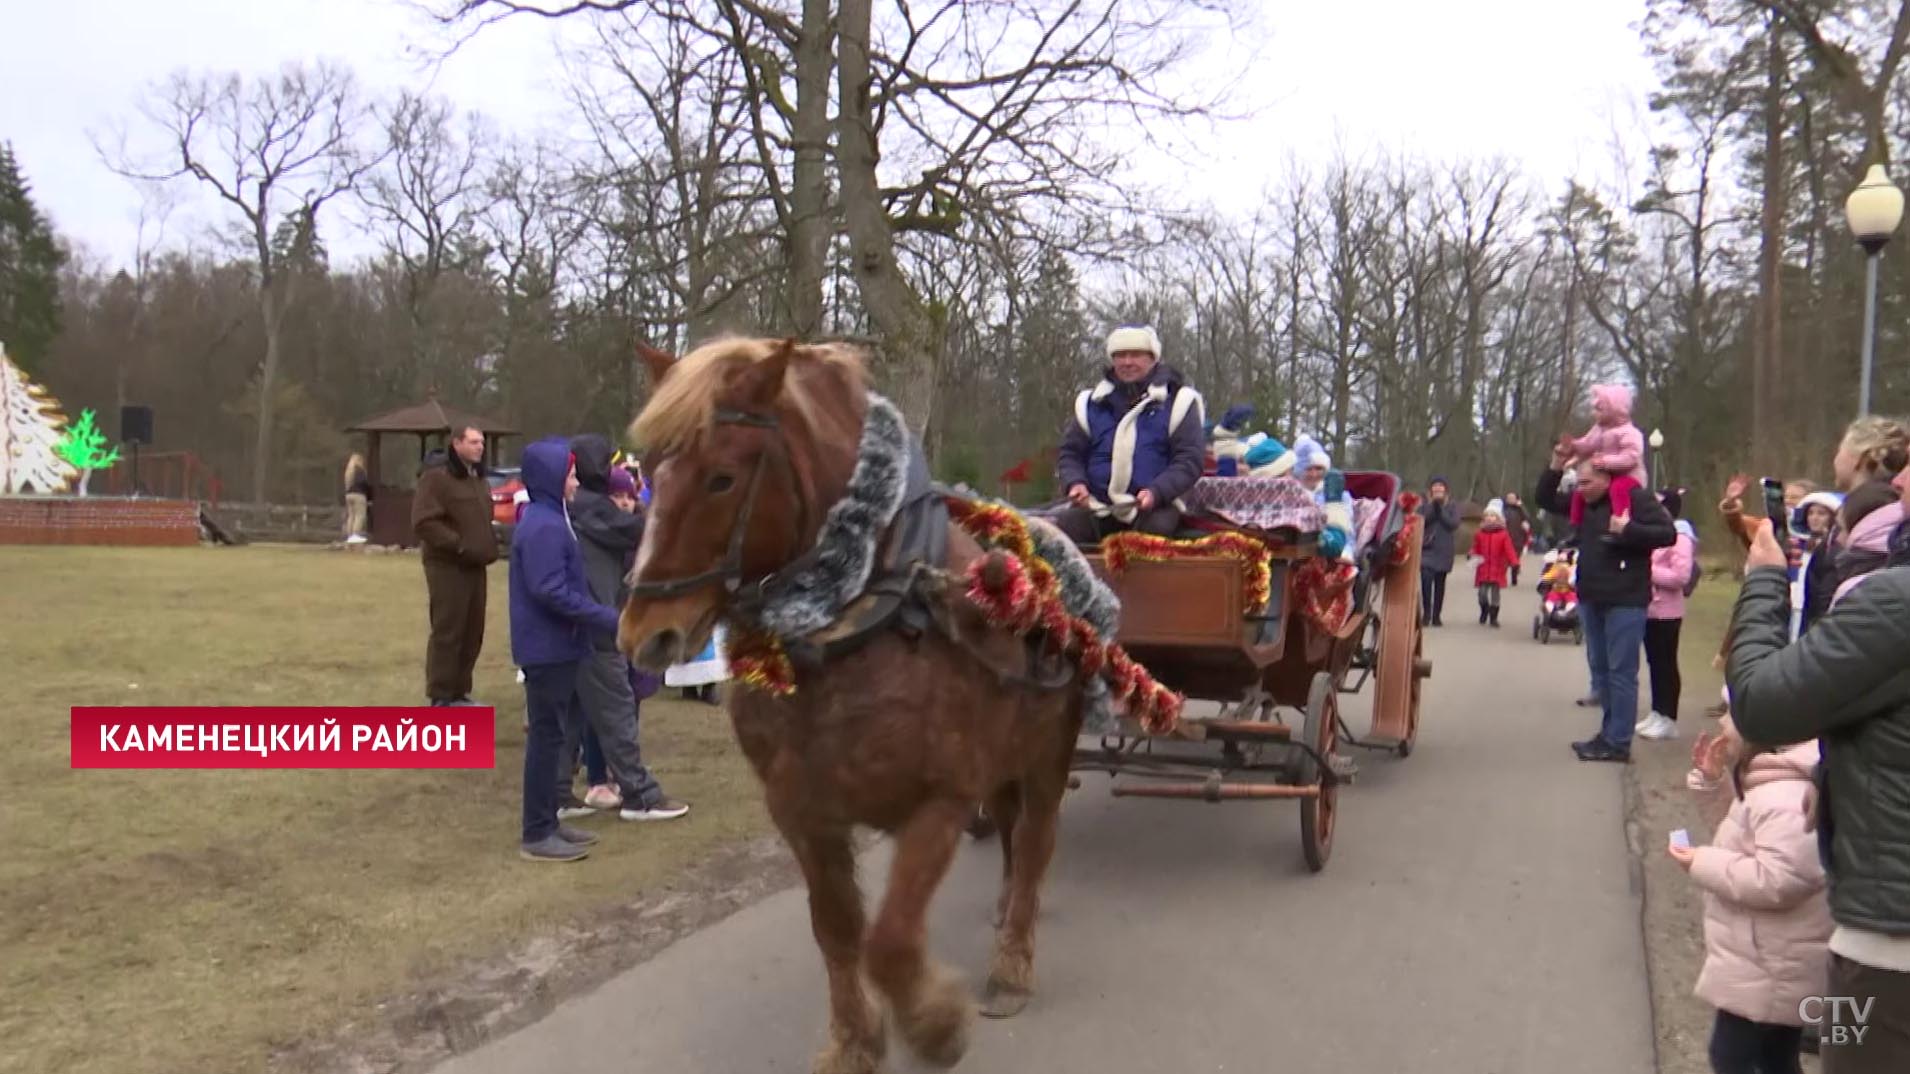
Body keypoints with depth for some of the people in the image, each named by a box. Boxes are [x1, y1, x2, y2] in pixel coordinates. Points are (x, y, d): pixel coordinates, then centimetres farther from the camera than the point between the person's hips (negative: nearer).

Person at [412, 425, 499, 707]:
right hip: (447, 567, -8)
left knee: (472, 633, 10)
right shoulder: (436, 478, -10)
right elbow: (424, 522, -19)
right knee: (447, 632, -5)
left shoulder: (479, 479, 18)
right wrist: (459, 545, -21)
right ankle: (441, 697, 2)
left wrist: (489, 545, 11)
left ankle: (459, 692, 20)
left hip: (475, 567, 8)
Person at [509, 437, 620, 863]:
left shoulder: (548, 520, 14)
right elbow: (551, 592, -26)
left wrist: (600, 618, 16)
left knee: (554, 732, 15)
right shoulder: (543, 527, -19)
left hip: (556, 645, 10)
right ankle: (536, 834, 3)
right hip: (548, 647, -10)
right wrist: (607, 619, -25)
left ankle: (546, 821, 24)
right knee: (547, 735, -4)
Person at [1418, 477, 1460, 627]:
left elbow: (1454, 524, -7)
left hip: (1443, 551, 1)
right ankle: (1426, 613, -8)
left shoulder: (1451, 507, 7)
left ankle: (1436, 615, 15)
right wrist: (1432, 507, -14)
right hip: (1426, 548, -1)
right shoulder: (1424, 506, 6)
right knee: (1426, 579, -19)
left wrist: (1440, 509, -11)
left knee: (1440, 583, 7)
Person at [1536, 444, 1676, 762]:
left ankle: (1618, 742, -1)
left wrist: (1628, 530, -25)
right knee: (1599, 669, 14)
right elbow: (1545, 499, 20)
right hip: (1590, 598, 8)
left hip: (1625, 600, -8)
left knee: (1621, 671, -4)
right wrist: (1557, 465, 7)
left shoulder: (1637, 498, -10)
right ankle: (1609, 732, 24)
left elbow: (1668, 533, -14)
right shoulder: (1583, 502, 11)